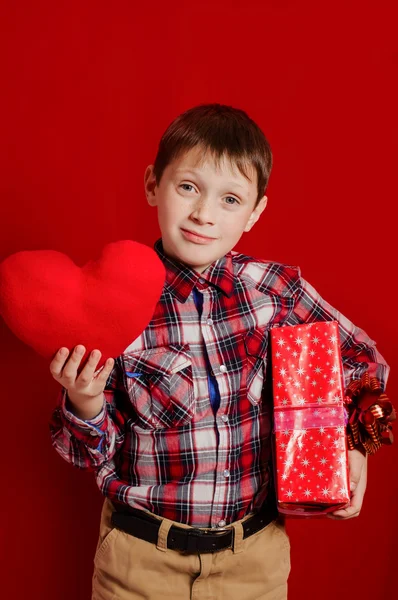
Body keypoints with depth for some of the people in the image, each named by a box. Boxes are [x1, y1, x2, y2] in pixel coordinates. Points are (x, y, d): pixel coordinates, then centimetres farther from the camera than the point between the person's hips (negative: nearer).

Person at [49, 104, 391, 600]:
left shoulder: (278, 289, -11)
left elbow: (360, 359, 6)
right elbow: (95, 454, -7)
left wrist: (354, 445, -6)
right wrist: (85, 406, -26)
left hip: (255, 554, 2)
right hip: (142, 556, -1)